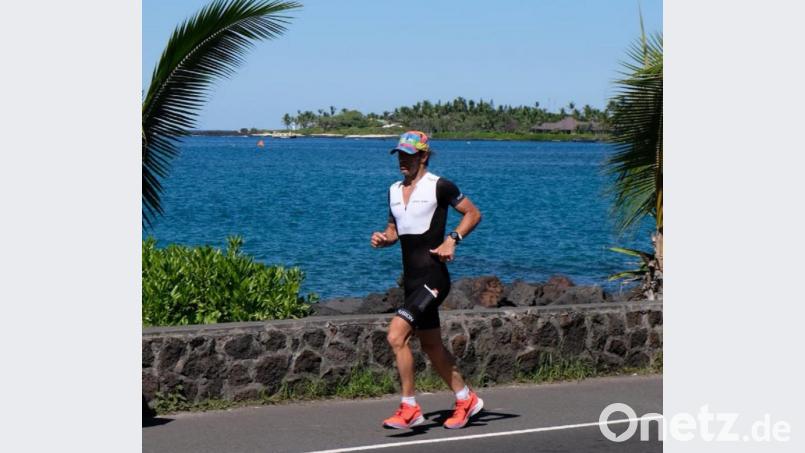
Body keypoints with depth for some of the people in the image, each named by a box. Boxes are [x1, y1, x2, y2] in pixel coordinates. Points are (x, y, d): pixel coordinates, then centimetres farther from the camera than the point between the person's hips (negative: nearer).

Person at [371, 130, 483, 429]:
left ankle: (409, 408, -10)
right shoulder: (394, 190, 13)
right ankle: (466, 399, 32)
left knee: (395, 335, -19)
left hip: (433, 277, -8)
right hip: (412, 280, 8)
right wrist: (383, 238, 1)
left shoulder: (439, 186, -8)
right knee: (431, 347, 15)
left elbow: (473, 213, -1)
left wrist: (452, 239, -15)